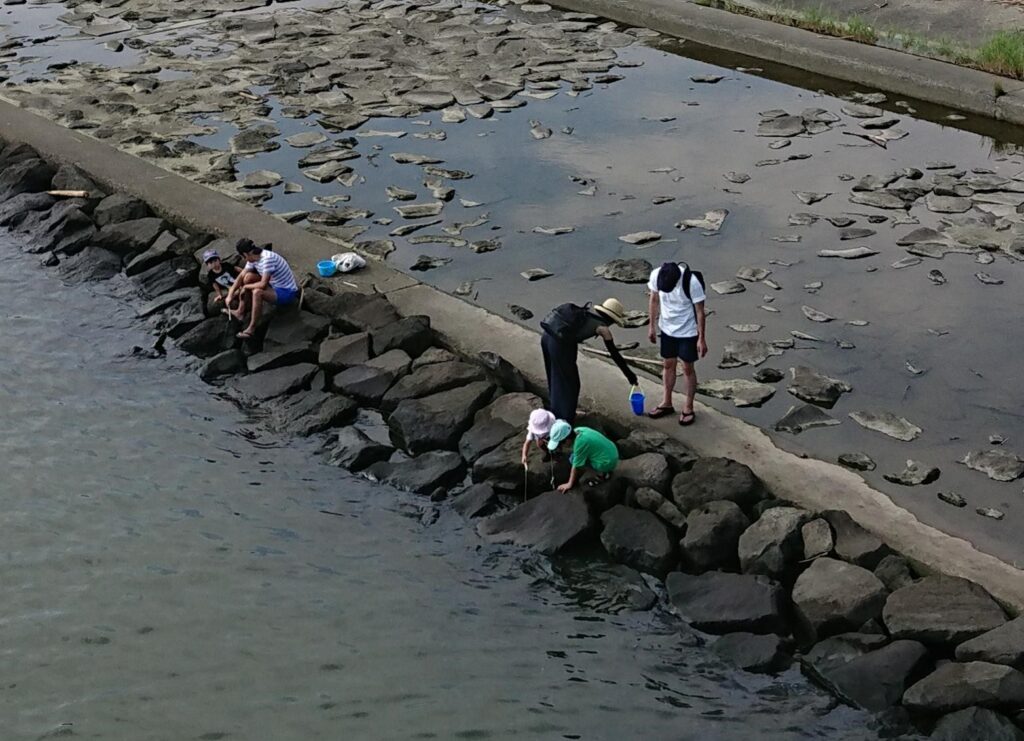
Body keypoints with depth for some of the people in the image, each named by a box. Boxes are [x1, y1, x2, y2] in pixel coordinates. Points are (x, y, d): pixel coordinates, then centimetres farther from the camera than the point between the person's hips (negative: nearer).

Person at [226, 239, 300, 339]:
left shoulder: (268, 258, -30)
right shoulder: (253, 257, -3)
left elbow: (263, 284, -30)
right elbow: (241, 276, 5)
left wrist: (246, 287, -14)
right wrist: (230, 294, -4)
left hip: (287, 293, -9)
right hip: (274, 286, 9)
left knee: (257, 292, -32)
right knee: (248, 277, 1)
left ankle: (252, 328, -20)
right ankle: (241, 312, 7)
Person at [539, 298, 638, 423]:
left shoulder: (587, 312, 21)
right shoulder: (602, 328, 2)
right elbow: (614, 354, 6)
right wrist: (629, 374, 13)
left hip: (547, 335, 8)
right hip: (559, 343, -8)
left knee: (555, 377, 25)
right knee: (569, 382, 10)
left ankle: (555, 412, 41)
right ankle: (566, 420, 18)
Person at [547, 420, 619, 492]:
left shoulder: (580, 443, -27)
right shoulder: (578, 430, -6)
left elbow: (576, 467, -16)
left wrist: (570, 484, -6)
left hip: (607, 464, -8)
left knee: (573, 459, -6)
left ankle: (603, 472, 0)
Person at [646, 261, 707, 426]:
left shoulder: (691, 282, -31)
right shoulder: (656, 275, -19)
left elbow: (699, 311, -20)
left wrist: (701, 338, -16)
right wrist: (651, 326, 6)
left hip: (688, 332, -4)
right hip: (667, 329, 4)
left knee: (687, 368, 7)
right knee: (667, 365, 16)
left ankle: (688, 408, 20)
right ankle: (667, 403, 32)